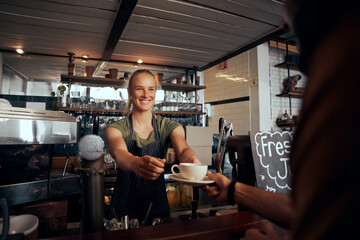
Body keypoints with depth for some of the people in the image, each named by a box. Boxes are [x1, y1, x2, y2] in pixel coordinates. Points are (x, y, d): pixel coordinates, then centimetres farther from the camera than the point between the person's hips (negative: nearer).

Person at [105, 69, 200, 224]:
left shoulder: (169, 127, -2)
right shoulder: (116, 128, -6)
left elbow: (183, 149, -21)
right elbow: (118, 153, -27)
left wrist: (195, 164, -44)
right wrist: (136, 163, -49)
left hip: (157, 204, 2)